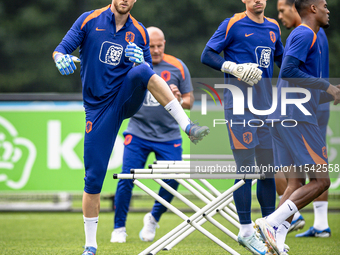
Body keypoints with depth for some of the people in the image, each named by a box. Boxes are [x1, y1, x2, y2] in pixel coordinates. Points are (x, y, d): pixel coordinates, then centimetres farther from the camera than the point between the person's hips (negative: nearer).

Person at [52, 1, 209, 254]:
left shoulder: (139, 31, 7)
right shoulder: (89, 21, 2)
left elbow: (149, 76, 8)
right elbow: (60, 49, -1)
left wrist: (140, 63, -16)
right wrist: (61, 58, -26)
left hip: (128, 98, 1)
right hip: (99, 107, -1)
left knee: (141, 71, -34)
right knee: (93, 177, -4)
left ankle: (188, 127, -38)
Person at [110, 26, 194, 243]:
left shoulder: (177, 67, 2)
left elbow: (189, 101, 6)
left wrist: (179, 100, -16)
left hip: (169, 136, 1)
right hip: (137, 134, -1)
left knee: (172, 180, -9)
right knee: (127, 179, -10)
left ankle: (154, 218, 18)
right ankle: (119, 228, 7)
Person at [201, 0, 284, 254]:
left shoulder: (273, 27, 15)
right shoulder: (233, 24, -3)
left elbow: (280, 59, 30)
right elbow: (207, 55, -3)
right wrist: (233, 68, -18)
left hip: (265, 105, 6)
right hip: (239, 105, -6)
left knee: (268, 167, 8)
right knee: (246, 168, -8)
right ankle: (246, 231, -2)